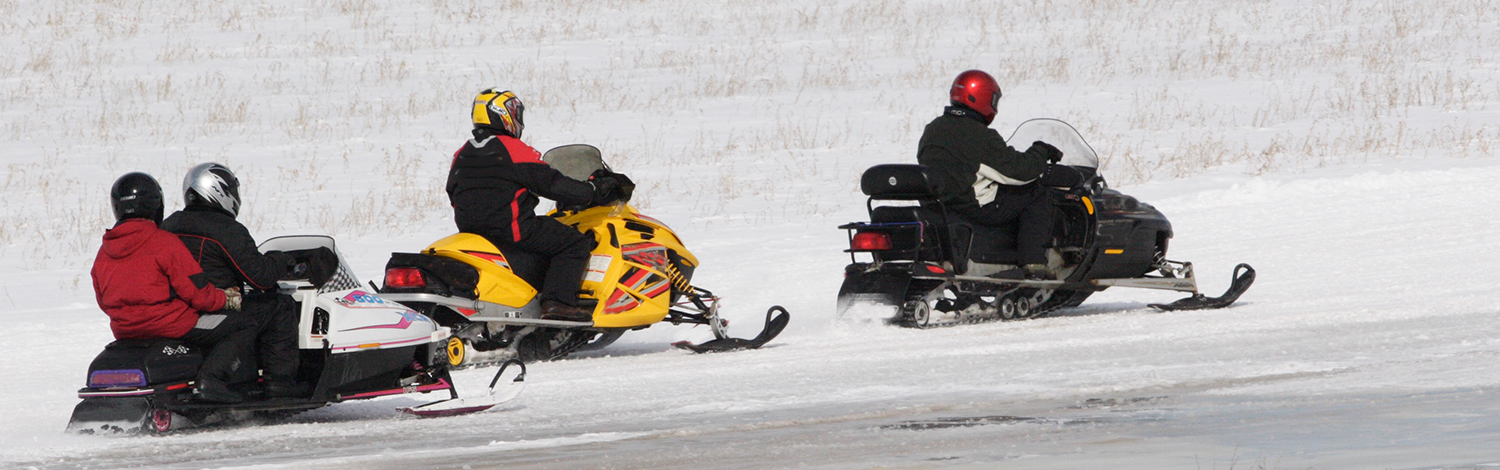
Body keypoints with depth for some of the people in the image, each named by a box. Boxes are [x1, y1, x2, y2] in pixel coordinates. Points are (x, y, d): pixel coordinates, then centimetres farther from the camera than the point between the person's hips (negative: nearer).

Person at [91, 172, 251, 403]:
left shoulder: (104, 254, 7)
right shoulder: (164, 242, -13)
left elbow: (104, 302, 14)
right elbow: (196, 292, -14)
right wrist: (226, 299, 3)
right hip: (170, 324, -8)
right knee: (242, 329, -4)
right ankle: (211, 379, -23)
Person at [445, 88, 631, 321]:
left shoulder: (461, 155, 13)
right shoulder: (513, 149, -9)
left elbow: (453, 195, 21)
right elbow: (549, 183, -11)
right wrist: (592, 191, -2)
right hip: (511, 228, -8)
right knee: (575, 243, -5)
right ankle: (557, 301, -22)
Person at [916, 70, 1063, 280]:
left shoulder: (932, 130, 9)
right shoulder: (979, 136, -17)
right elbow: (1016, 171, -16)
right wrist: (1041, 152, 1)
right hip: (975, 210, -8)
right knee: (1036, 196, 2)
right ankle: (1034, 264, -6)